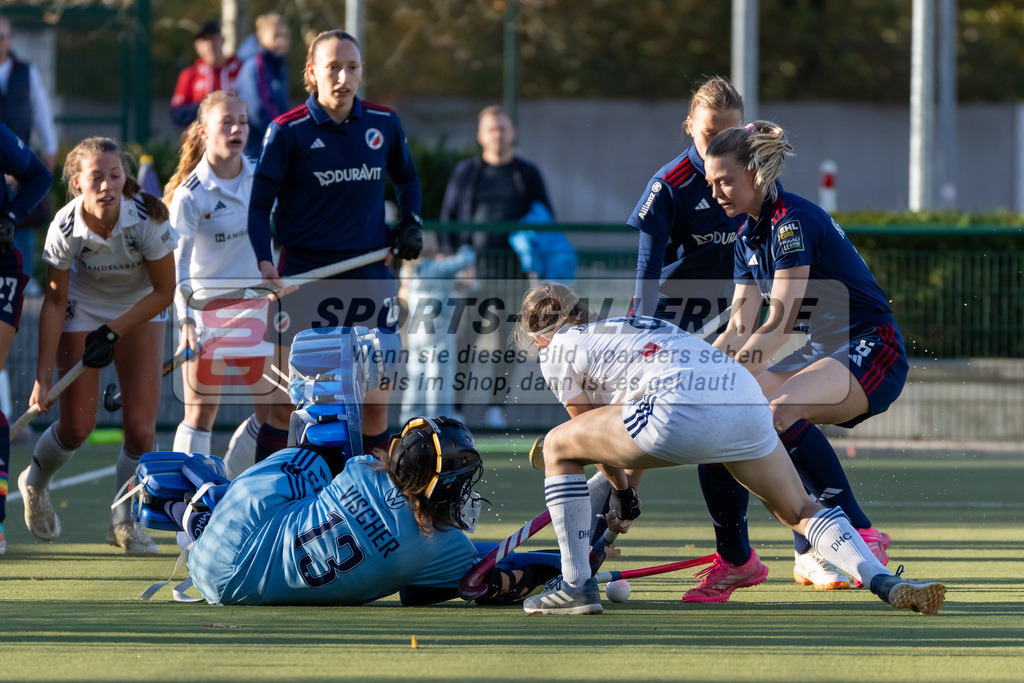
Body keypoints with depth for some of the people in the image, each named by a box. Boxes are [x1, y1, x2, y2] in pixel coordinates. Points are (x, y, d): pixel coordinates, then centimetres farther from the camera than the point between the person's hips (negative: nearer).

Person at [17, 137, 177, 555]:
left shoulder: (147, 218, -30)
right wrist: (43, 376, -16)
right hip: (83, 308, 0)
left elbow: (164, 292, -16)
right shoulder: (66, 228, -28)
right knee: (77, 426, -3)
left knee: (140, 425, -9)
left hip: (140, 310, 0)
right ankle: (34, 483, 31)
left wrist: (113, 332, -20)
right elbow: (55, 302, -15)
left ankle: (124, 521, 12)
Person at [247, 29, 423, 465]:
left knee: (375, 405, 4)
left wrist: (411, 223, 7)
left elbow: (406, 178, 24)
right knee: (287, 402, -3)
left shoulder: (383, 124, 5)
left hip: (370, 275, 3)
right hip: (304, 275, -3)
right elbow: (260, 205, -4)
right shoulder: (288, 131, -6)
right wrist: (265, 261, -19)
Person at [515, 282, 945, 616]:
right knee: (801, 512, 22)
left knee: (558, 446, 14)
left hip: (681, 406, -7)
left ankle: (576, 586, 12)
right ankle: (885, 583, -2)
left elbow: (591, 432, 26)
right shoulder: (631, 328, 40)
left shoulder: (559, 350, 20)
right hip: (749, 400, 7)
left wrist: (621, 493, 40)